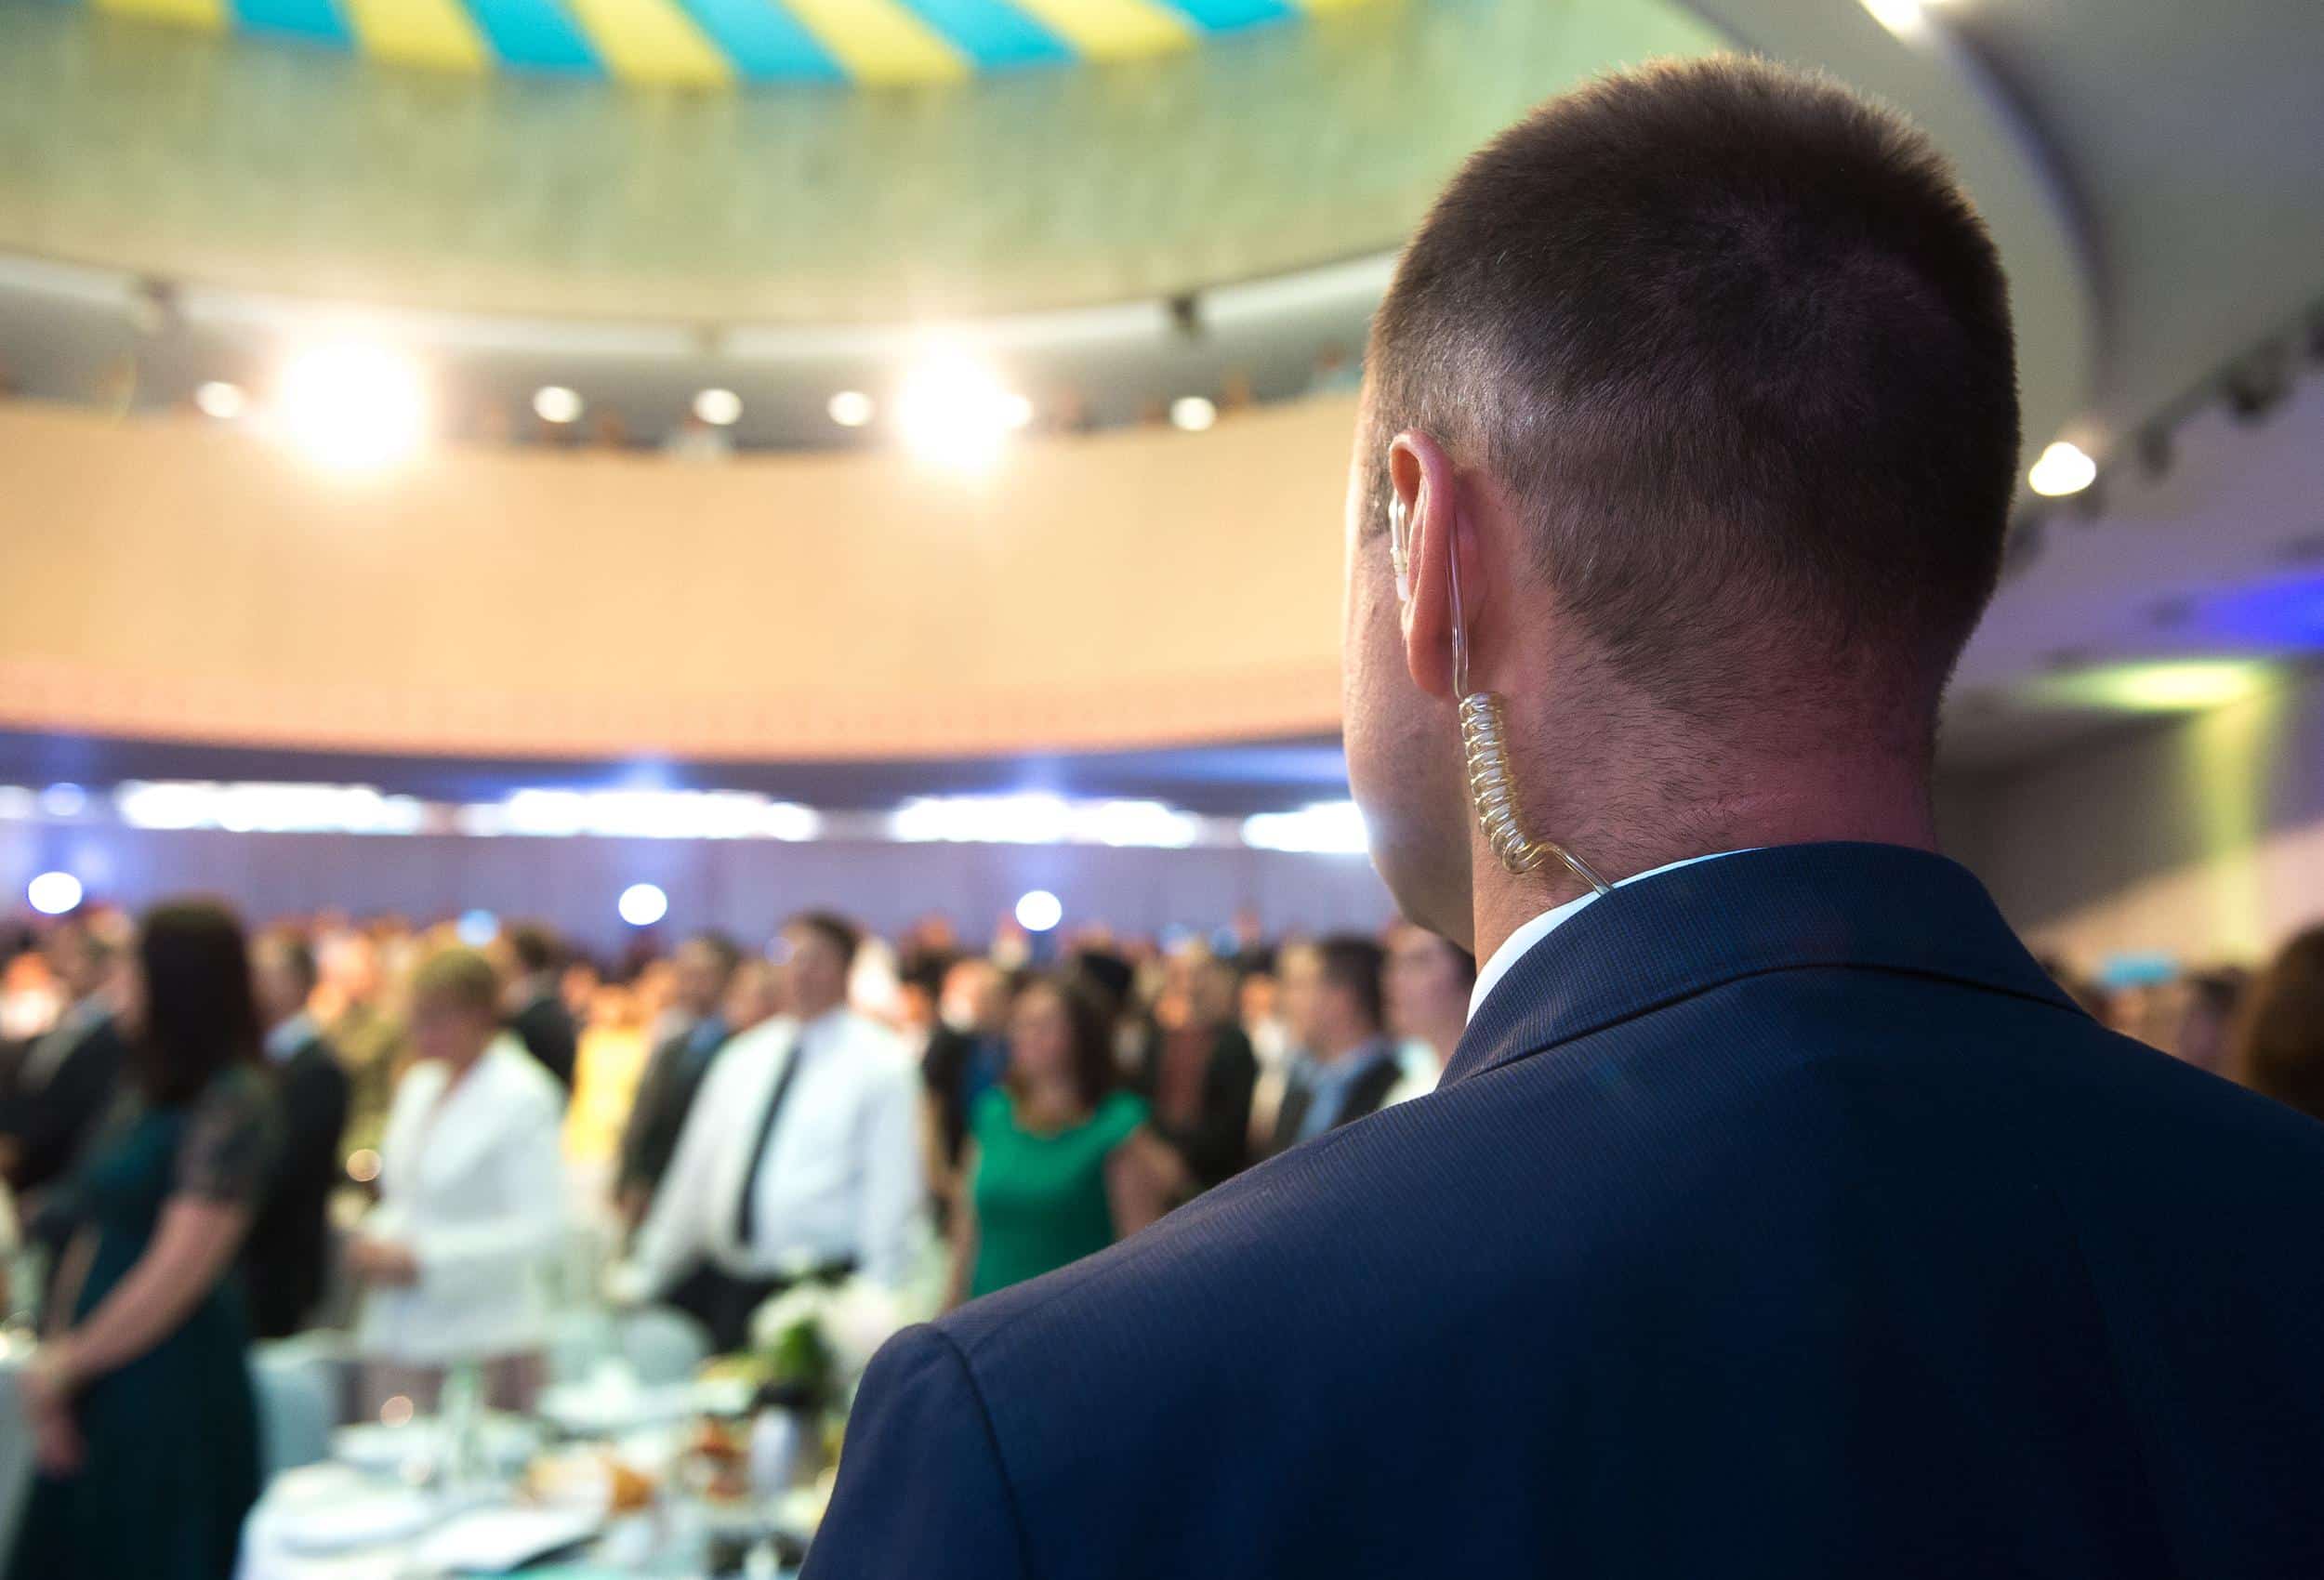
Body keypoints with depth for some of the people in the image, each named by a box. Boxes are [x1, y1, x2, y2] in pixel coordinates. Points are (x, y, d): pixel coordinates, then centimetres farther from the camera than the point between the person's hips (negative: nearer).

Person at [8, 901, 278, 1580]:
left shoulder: (233, 1103, -15)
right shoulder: (143, 1093, 10)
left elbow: (177, 1271, -18)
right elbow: (97, 1237, 12)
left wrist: (68, 1364, -8)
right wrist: (56, 1351, 3)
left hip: (173, 1384, -7)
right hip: (101, 1385, 7)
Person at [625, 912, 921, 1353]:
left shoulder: (881, 1063, -3)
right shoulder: (743, 1058, 13)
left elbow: (891, 1190, -7)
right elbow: (695, 1170, 17)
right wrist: (646, 1273, 15)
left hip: (821, 1284, -5)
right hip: (726, 1281, 5)